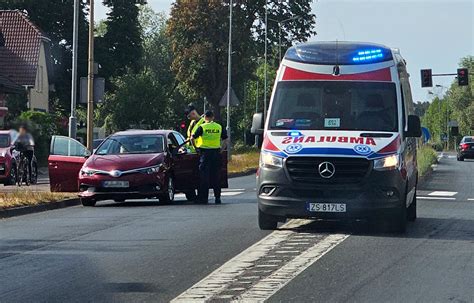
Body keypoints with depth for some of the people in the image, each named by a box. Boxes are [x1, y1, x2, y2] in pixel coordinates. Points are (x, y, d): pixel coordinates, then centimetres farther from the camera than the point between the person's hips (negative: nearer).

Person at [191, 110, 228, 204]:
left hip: (205, 153, -3)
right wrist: (221, 149, 14)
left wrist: (196, 147, 5)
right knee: (216, 176, 8)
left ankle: (203, 197, 2)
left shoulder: (202, 127, -5)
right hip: (216, 152, 3)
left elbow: (192, 138, -8)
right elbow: (225, 139, 8)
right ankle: (217, 197, 7)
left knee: (204, 175, 2)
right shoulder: (219, 127, 5)